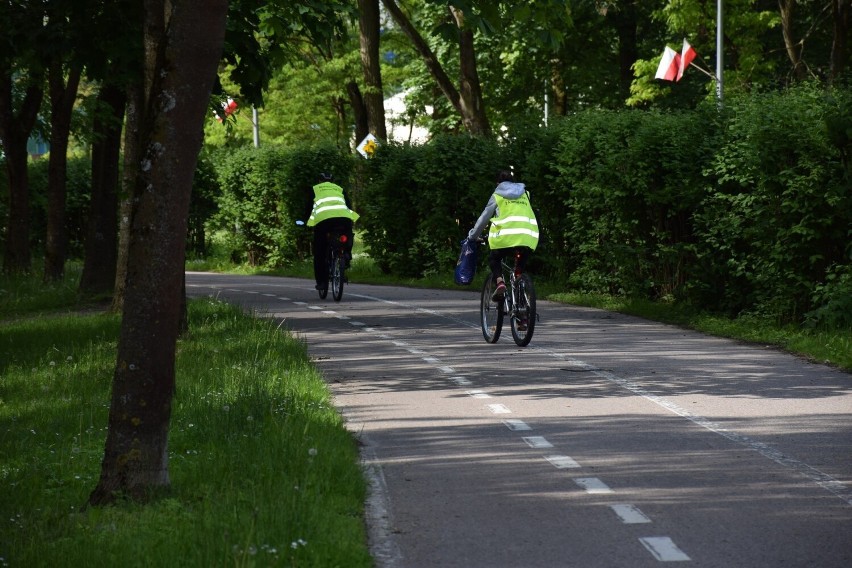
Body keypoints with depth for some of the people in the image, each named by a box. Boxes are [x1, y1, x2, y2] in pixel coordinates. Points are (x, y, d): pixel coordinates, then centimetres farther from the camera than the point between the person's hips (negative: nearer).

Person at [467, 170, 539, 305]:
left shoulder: (497, 196, 15)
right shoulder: (525, 194, 26)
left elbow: (484, 218, 18)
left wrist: (472, 236, 29)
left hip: (506, 237, -3)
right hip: (529, 237, 3)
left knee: (493, 259, 18)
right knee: (521, 265, 22)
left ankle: (499, 281, -10)